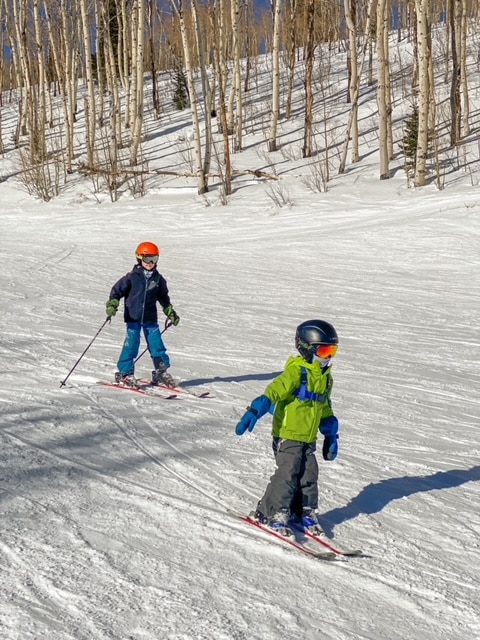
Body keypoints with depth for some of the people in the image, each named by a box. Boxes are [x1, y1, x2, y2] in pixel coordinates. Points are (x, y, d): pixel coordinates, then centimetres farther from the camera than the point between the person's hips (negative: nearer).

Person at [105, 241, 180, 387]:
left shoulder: (158, 279, 7)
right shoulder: (132, 277, -5)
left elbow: (164, 298, 21)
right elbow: (117, 290, -2)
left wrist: (171, 313, 22)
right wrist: (112, 305, -15)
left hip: (150, 319, 3)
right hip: (133, 317, -3)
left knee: (156, 344, 3)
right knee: (131, 344, -7)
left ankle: (161, 372, 13)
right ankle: (124, 373, 2)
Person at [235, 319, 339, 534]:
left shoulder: (325, 377, 11)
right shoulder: (296, 372, -15)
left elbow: (325, 409, 22)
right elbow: (273, 391, -26)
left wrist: (331, 436, 23)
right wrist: (254, 412, -38)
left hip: (309, 438, 7)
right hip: (287, 435, -7)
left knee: (309, 475, 8)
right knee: (287, 474, -8)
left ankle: (304, 512, 24)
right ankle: (270, 513, 4)